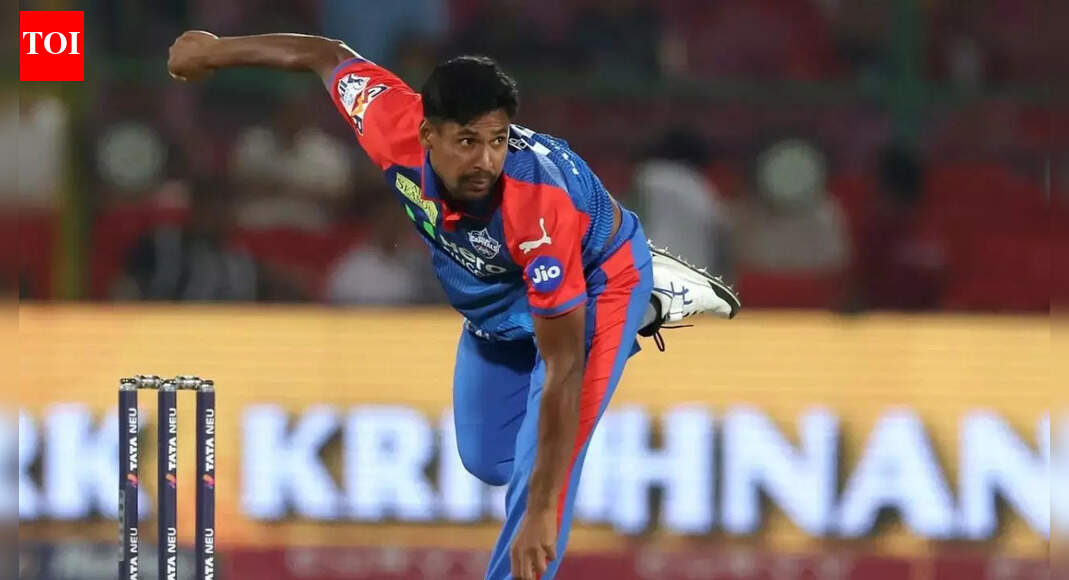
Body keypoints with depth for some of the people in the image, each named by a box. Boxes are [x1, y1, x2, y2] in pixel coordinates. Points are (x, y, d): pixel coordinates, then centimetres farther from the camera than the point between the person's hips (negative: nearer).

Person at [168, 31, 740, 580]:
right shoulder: (393, 127, -34)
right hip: (495, 301, 6)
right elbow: (328, 56, -12)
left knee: (537, 473, -20)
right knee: (488, 461, 22)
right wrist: (216, 50, 5)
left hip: (595, 282, -6)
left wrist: (541, 513, -43)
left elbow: (562, 367, -42)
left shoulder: (539, 211, -46)